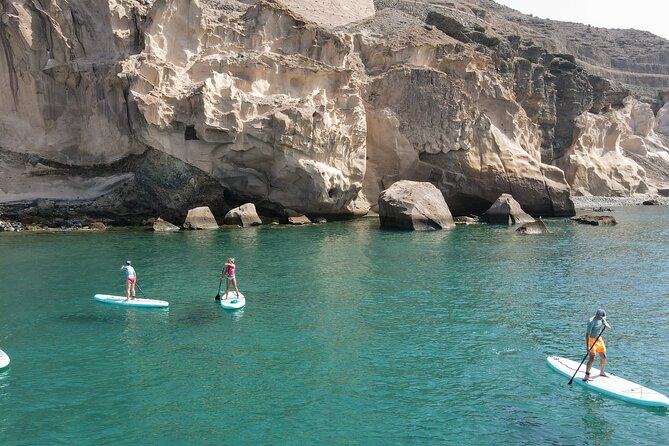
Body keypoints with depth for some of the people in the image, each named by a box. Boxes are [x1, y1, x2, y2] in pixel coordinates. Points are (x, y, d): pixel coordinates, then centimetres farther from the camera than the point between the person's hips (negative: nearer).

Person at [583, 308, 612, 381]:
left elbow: (609, 327, 2)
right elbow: (587, 334, -26)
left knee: (603, 357, 15)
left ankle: (602, 372, 36)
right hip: (591, 340, -8)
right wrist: (587, 346, -32)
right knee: (592, 359, -16)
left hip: (599, 339, 8)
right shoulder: (592, 321, -22)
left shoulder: (602, 319, 2)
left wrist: (605, 324, -23)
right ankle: (586, 376, -15)